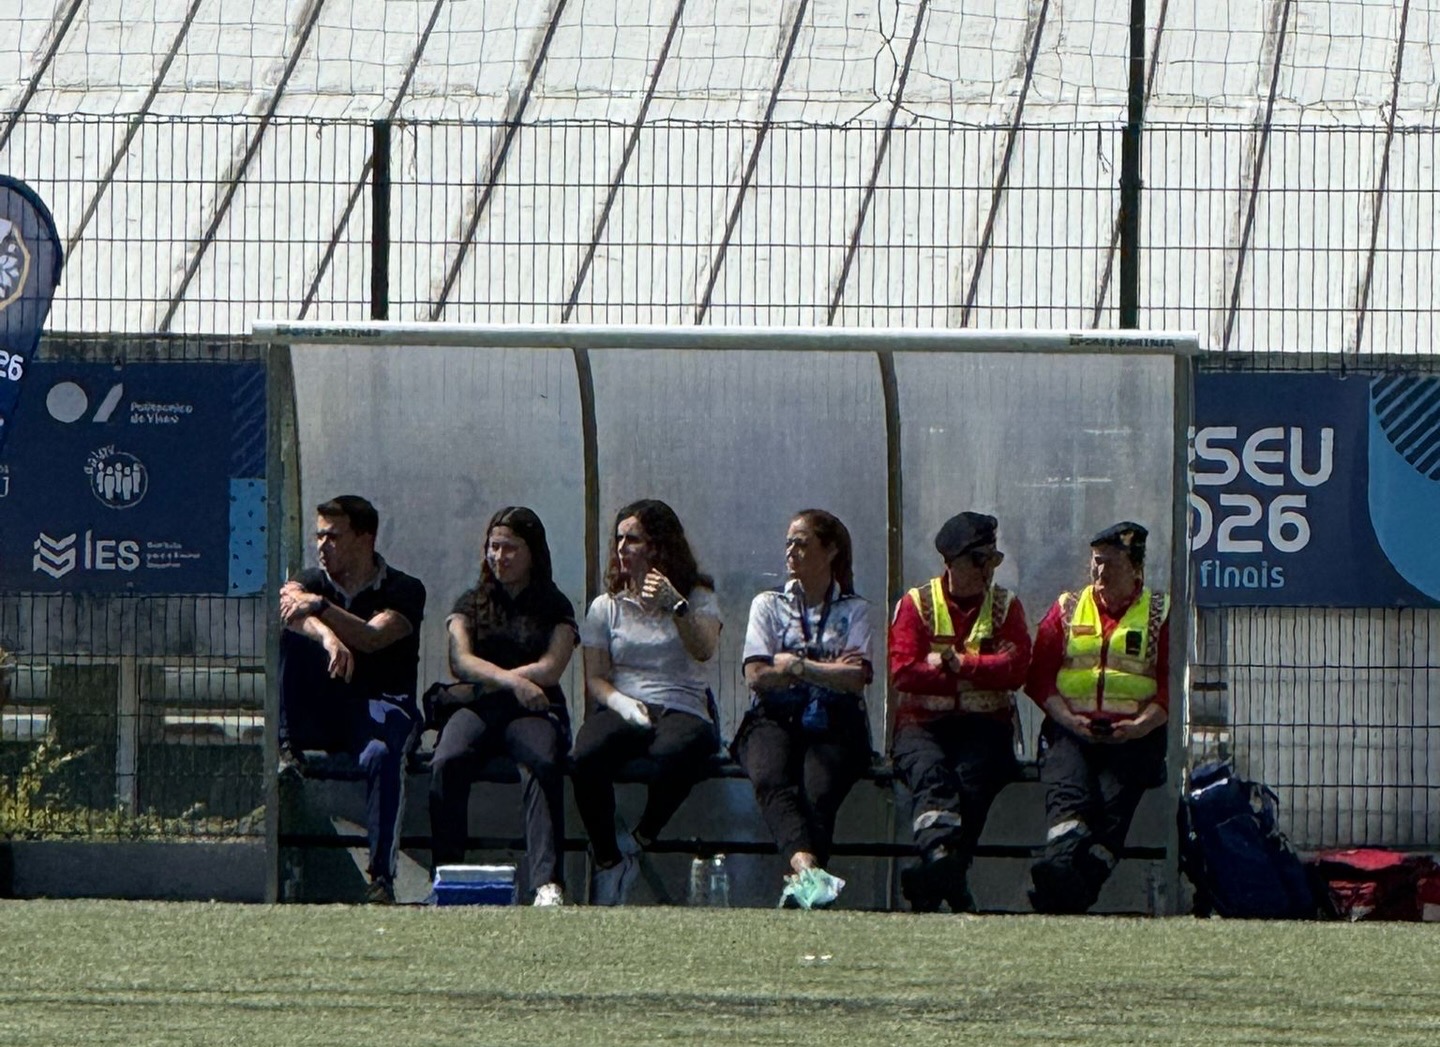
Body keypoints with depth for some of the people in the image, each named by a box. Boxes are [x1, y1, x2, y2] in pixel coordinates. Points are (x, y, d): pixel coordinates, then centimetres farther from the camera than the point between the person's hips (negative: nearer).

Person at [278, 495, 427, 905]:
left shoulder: (403, 591, 0)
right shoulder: (314, 582, 11)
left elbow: (373, 637, -20)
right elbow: (289, 600, -16)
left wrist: (320, 608, -35)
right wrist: (326, 636, -38)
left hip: (380, 705, -3)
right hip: (319, 713, 3)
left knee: (380, 754, -38)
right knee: (290, 635, -20)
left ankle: (381, 876, -39)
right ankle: (287, 748, -25)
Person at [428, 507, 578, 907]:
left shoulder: (555, 607, 16)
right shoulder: (471, 604, 21)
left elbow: (550, 669, 2)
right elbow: (461, 660, 4)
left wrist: (485, 679, -2)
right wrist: (513, 681, -14)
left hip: (534, 709, -1)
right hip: (477, 708, 1)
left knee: (543, 763, -36)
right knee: (447, 763, -33)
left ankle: (547, 884, -48)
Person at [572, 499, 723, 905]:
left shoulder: (698, 598, 11)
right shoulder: (607, 606, 17)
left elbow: (704, 651, -10)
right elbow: (595, 679, 9)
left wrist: (676, 605, -25)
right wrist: (623, 704, -12)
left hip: (682, 710, -2)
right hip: (621, 708, 2)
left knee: (676, 751, -41)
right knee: (586, 758, -35)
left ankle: (637, 842, -18)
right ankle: (606, 860, -18)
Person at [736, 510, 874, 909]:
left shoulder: (854, 610, 15)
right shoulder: (768, 605, 19)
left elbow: (856, 679, -1)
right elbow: (757, 676, 4)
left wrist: (795, 666, -5)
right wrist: (828, 670, 0)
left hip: (832, 725, 0)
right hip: (775, 720, 0)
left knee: (818, 791, -32)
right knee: (773, 782, -34)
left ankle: (802, 884, -51)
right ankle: (807, 868, -57)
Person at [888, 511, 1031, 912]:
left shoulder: (1005, 606, 14)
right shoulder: (916, 604, 9)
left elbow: (1016, 670, -2)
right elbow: (904, 672, -5)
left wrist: (958, 664, -8)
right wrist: (983, 671, -4)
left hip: (984, 725, 0)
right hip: (922, 723, 0)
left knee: (971, 779, -31)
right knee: (932, 774, -34)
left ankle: (931, 887, -43)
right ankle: (942, 857, -58)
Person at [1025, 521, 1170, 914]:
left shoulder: (1160, 613, 13)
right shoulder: (1068, 609, 20)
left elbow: (1172, 683, 4)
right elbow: (1039, 675, 12)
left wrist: (1140, 726, -13)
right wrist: (1068, 719, -6)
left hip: (1134, 733, -2)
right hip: (1071, 729, 2)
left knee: (1115, 799, -28)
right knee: (1069, 791, -29)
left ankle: (1078, 889, -45)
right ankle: (1063, 863, -54)